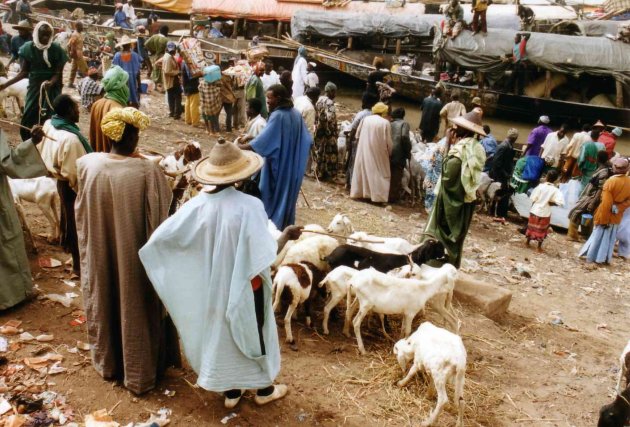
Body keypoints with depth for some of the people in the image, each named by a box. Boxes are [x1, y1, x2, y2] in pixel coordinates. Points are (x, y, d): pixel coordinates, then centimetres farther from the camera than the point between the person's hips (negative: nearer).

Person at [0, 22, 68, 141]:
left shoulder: (56, 49, -6)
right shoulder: (29, 48, 0)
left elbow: (58, 73, -9)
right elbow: (24, 72, 4)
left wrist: (51, 83, -30)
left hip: (52, 89, -2)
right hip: (34, 87, 2)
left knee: (49, 120, -6)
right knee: (28, 119, -1)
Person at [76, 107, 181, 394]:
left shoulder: (87, 165, -11)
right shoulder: (148, 172, -23)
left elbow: (81, 213, 3)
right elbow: (159, 219, -15)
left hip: (99, 255, 4)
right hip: (135, 256, -3)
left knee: (106, 303, 24)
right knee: (136, 308, 14)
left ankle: (108, 363, 44)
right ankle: (140, 374, 31)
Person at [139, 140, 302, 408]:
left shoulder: (199, 204, -13)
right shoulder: (249, 205, -25)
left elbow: (161, 235, -10)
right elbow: (266, 254, -26)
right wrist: (287, 235, -9)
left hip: (214, 287, 4)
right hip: (245, 287, -3)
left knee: (220, 332, 21)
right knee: (252, 332, 17)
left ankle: (230, 391, 37)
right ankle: (263, 389, 36)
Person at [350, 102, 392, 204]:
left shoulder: (365, 119, 1)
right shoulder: (385, 122, -9)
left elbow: (357, 135, 7)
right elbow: (388, 142, -7)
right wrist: (390, 153, 8)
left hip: (363, 151, 4)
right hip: (378, 153, -4)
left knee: (363, 170, 14)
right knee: (379, 173, 4)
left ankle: (359, 192, 21)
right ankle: (378, 195, 2)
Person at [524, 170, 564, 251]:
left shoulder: (540, 186, -13)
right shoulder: (555, 190, -12)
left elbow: (533, 199, -10)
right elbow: (560, 202, -23)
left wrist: (533, 207, 7)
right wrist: (550, 203, -8)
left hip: (535, 210, 0)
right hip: (545, 213, 0)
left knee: (532, 227, 18)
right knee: (542, 230, 15)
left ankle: (527, 242, 32)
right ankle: (539, 246, 22)